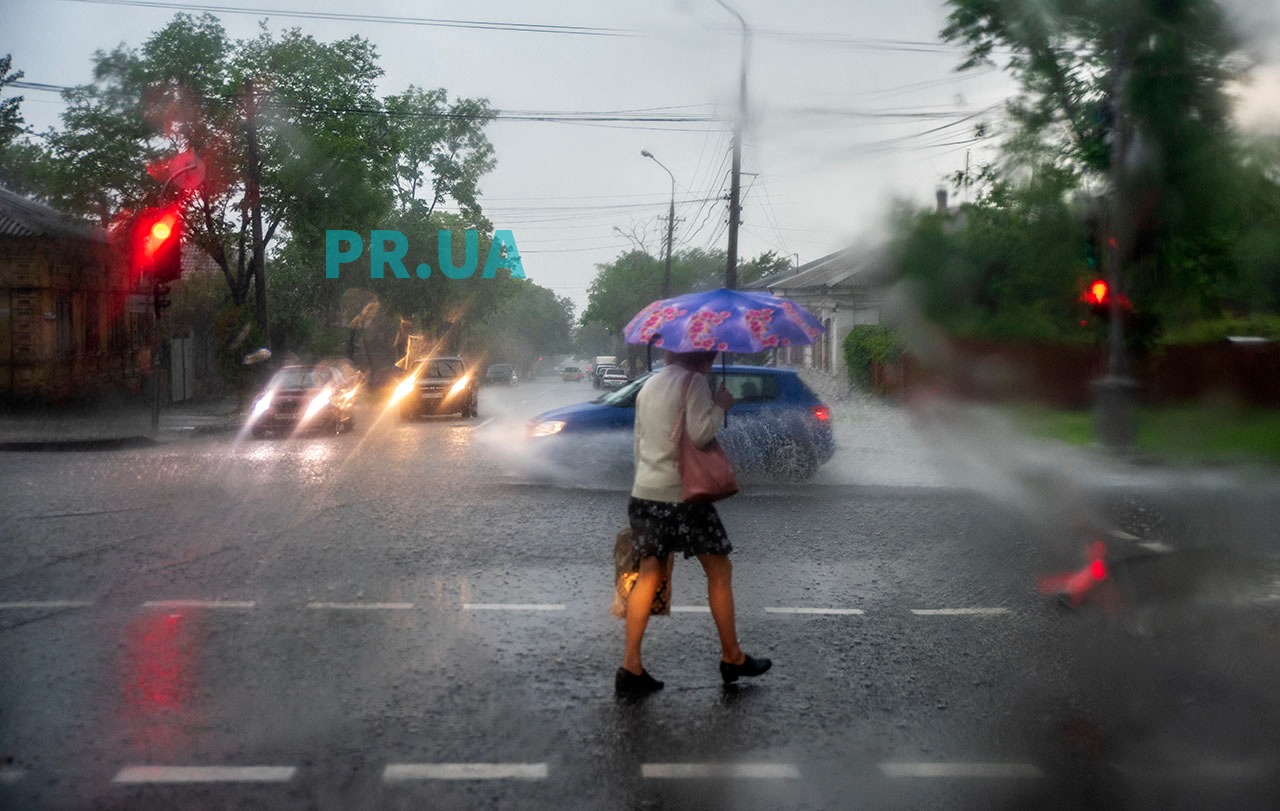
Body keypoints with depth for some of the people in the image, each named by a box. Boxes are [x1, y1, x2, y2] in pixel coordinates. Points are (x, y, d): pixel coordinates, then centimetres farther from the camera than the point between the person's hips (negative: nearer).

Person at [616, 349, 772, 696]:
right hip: (681, 495, -7)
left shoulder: (649, 385, 16)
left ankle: (631, 667, 3)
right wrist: (720, 406, -3)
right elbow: (700, 434, -19)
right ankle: (732, 658, 16)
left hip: (644, 492, 7)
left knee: (649, 574, 9)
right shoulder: (694, 381, -8)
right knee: (719, 571, 7)